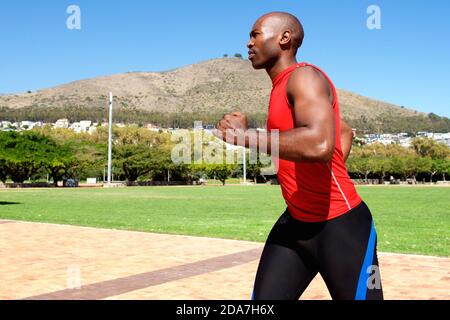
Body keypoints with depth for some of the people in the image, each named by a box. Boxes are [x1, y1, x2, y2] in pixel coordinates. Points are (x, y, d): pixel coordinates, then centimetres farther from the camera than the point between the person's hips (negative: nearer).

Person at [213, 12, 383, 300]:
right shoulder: (283, 89, 14)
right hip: (296, 222, 9)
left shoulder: (304, 77, -14)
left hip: (340, 225, -9)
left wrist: (245, 135, -24)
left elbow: (320, 145, -34)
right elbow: (345, 131, 28)